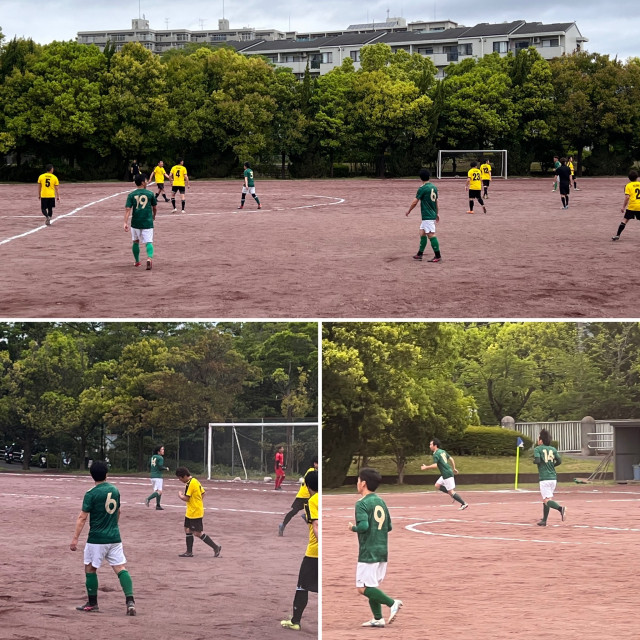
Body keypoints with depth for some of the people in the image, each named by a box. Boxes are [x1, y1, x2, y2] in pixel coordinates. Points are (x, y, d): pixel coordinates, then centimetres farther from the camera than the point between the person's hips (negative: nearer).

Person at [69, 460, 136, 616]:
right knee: (121, 568, 1)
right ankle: (130, 600, -15)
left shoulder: (91, 494, -10)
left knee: (90, 568, 11)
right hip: (115, 537, 5)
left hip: (97, 539, -5)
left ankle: (92, 604, 17)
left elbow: (82, 518, -13)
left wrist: (75, 538, -12)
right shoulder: (115, 490, 7)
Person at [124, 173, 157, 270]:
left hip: (135, 222, 2)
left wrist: (126, 222, -12)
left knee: (136, 242, 20)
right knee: (148, 242, -4)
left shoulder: (131, 195, 1)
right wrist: (154, 215, 33)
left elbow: (128, 209, -9)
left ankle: (137, 261, 30)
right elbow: (154, 207, 12)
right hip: (147, 222, -2)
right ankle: (149, 257, -31)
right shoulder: (150, 194, 0)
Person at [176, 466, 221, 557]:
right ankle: (189, 552, 16)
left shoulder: (190, 484, -20)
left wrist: (180, 495, -3)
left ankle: (216, 547, -3)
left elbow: (186, 498, -21)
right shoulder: (195, 481, 10)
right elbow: (202, 493, 16)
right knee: (187, 530, 12)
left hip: (195, 512, -10)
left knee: (198, 533, -6)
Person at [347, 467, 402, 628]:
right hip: (382, 551, 8)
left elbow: (363, 526, -24)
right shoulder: (381, 502, 11)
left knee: (363, 588, -5)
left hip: (368, 553, -8)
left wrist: (353, 528, -5)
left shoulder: (362, 503, -13)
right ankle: (378, 618, 14)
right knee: (372, 586, 16)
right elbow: (389, 526, 14)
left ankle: (392, 603, -16)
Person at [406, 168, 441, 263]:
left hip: (427, 216, -9)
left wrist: (408, 211, 3)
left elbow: (415, 202, -11)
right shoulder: (434, 187, 9)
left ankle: (438, 256, -7)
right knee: (422, 234, 15)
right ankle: (419, 254, 20)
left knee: (431, 235, -7)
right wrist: (437, 213, 28)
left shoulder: (422, 188, -14)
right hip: (432, 215, 9)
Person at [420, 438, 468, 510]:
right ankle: (453, 494, 12)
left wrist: (426, 467, -13)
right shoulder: (443, 451, 13)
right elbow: (451, 459, 19)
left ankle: (464, 504, -4)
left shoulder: (436, 454, -14)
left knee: (450, 491, -5)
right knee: (437, 485, 16)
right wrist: (454, 468, 27)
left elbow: (435, 465, -24)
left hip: (447, 474, -9)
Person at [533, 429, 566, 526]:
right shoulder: (553, 449, 11)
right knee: (545, 499, 18)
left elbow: (537, 460, -17)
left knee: (547, 500, -11)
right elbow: (559, 461, 4)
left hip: (544, 478, -6)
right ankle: (544, 521, 22)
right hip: (553, 477, 6)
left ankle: (560, 508, -38)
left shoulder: (538, 449, -3)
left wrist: (534, 461, 5)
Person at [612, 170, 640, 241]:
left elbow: (627, 197, -10)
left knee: (625, 220, 1)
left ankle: (618, 235, -4)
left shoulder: (628, 185, -3)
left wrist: (623, 207, -4)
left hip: (632, 206, -2)